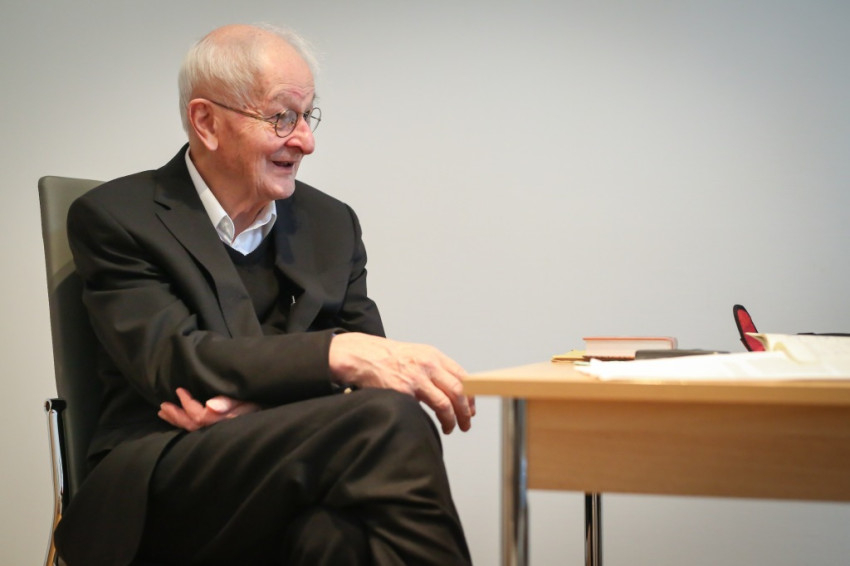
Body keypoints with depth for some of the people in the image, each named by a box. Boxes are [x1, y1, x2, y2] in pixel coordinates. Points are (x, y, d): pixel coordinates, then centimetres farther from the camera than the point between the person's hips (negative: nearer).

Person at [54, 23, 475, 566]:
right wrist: (339, 353, -26)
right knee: (390, 418, -29)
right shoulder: (115, 217, 2)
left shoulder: (332, 223, 16)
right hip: (164, 488, -3)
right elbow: (170, 361, -12)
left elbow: (363, 361, 7)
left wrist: (256, 397, -14)